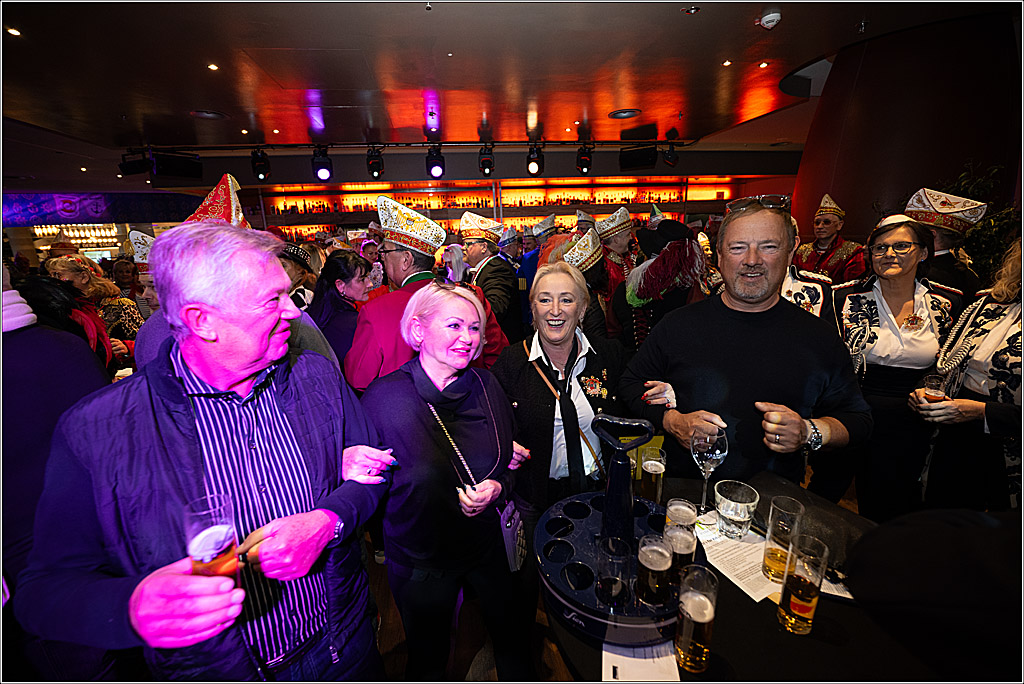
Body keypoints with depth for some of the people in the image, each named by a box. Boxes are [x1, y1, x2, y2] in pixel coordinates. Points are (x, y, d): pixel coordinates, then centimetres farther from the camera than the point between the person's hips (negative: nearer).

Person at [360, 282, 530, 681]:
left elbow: (513, 464, 1)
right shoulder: (384, 397, -19)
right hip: (420, 558, -3)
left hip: (487, 543, 4)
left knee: (511, 633, 26)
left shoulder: (486, 386, -9)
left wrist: (497, 489, -16)